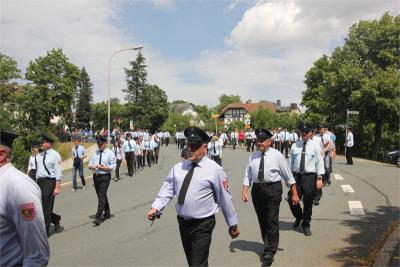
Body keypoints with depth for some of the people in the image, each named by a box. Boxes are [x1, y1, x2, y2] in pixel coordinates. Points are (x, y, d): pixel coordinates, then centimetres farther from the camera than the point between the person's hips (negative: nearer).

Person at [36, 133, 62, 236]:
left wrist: (57, 187, -17)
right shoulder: (40, 155, 12)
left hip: (49, 182, -7)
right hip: (40, 182, 7)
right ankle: (56, 219, 32)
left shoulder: (55, 155, -8)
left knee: (46, 208, -1)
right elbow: (38, 170, 18)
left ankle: (45, 230, 13)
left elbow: (58, 173, -12)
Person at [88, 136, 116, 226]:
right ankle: (107, 213, 33)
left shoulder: (110, 153, -5)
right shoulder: (95, 153, 11)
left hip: (105, 177, -6)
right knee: (101, 196, 17)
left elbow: (113, 167, -10)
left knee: (101, 197, -11)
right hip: (96, 176, 6)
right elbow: (90, 164, 13)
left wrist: (103, 167, -18)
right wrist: (93, 166, -10)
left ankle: (98, 218, -10)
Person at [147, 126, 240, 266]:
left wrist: (232, 224, -1)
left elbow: (225, 198, -7)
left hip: (203, 225, -5)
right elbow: (167, 189, 1)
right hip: (183, 222, 5)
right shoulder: (178, 167, 2)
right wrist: (155, 207, -15)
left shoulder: (214, 169, -11)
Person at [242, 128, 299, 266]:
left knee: (272, 220, -3)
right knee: (262, 220, 14)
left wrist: (294, 194, 0)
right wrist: (244, 191, -5)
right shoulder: (253, 156, 6)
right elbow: (248, 175, 5)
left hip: (273, 189, -4)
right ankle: (269, 245, 34)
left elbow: (288, 175, -1)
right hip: (257, 189, 4)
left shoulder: (277, 155, -4)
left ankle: (269, 251, 8)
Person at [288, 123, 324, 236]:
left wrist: (319, 178, -10)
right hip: (296, 176, 2)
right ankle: (298, 216, 33)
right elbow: (290, 162, 10)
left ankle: (306, 225, 28)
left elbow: (319, 162, -3)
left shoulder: (315, 146, 1)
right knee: (291, 199, 1)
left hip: (309, 177, -2)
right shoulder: (295, 145, 7)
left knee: (308, 202, 6)